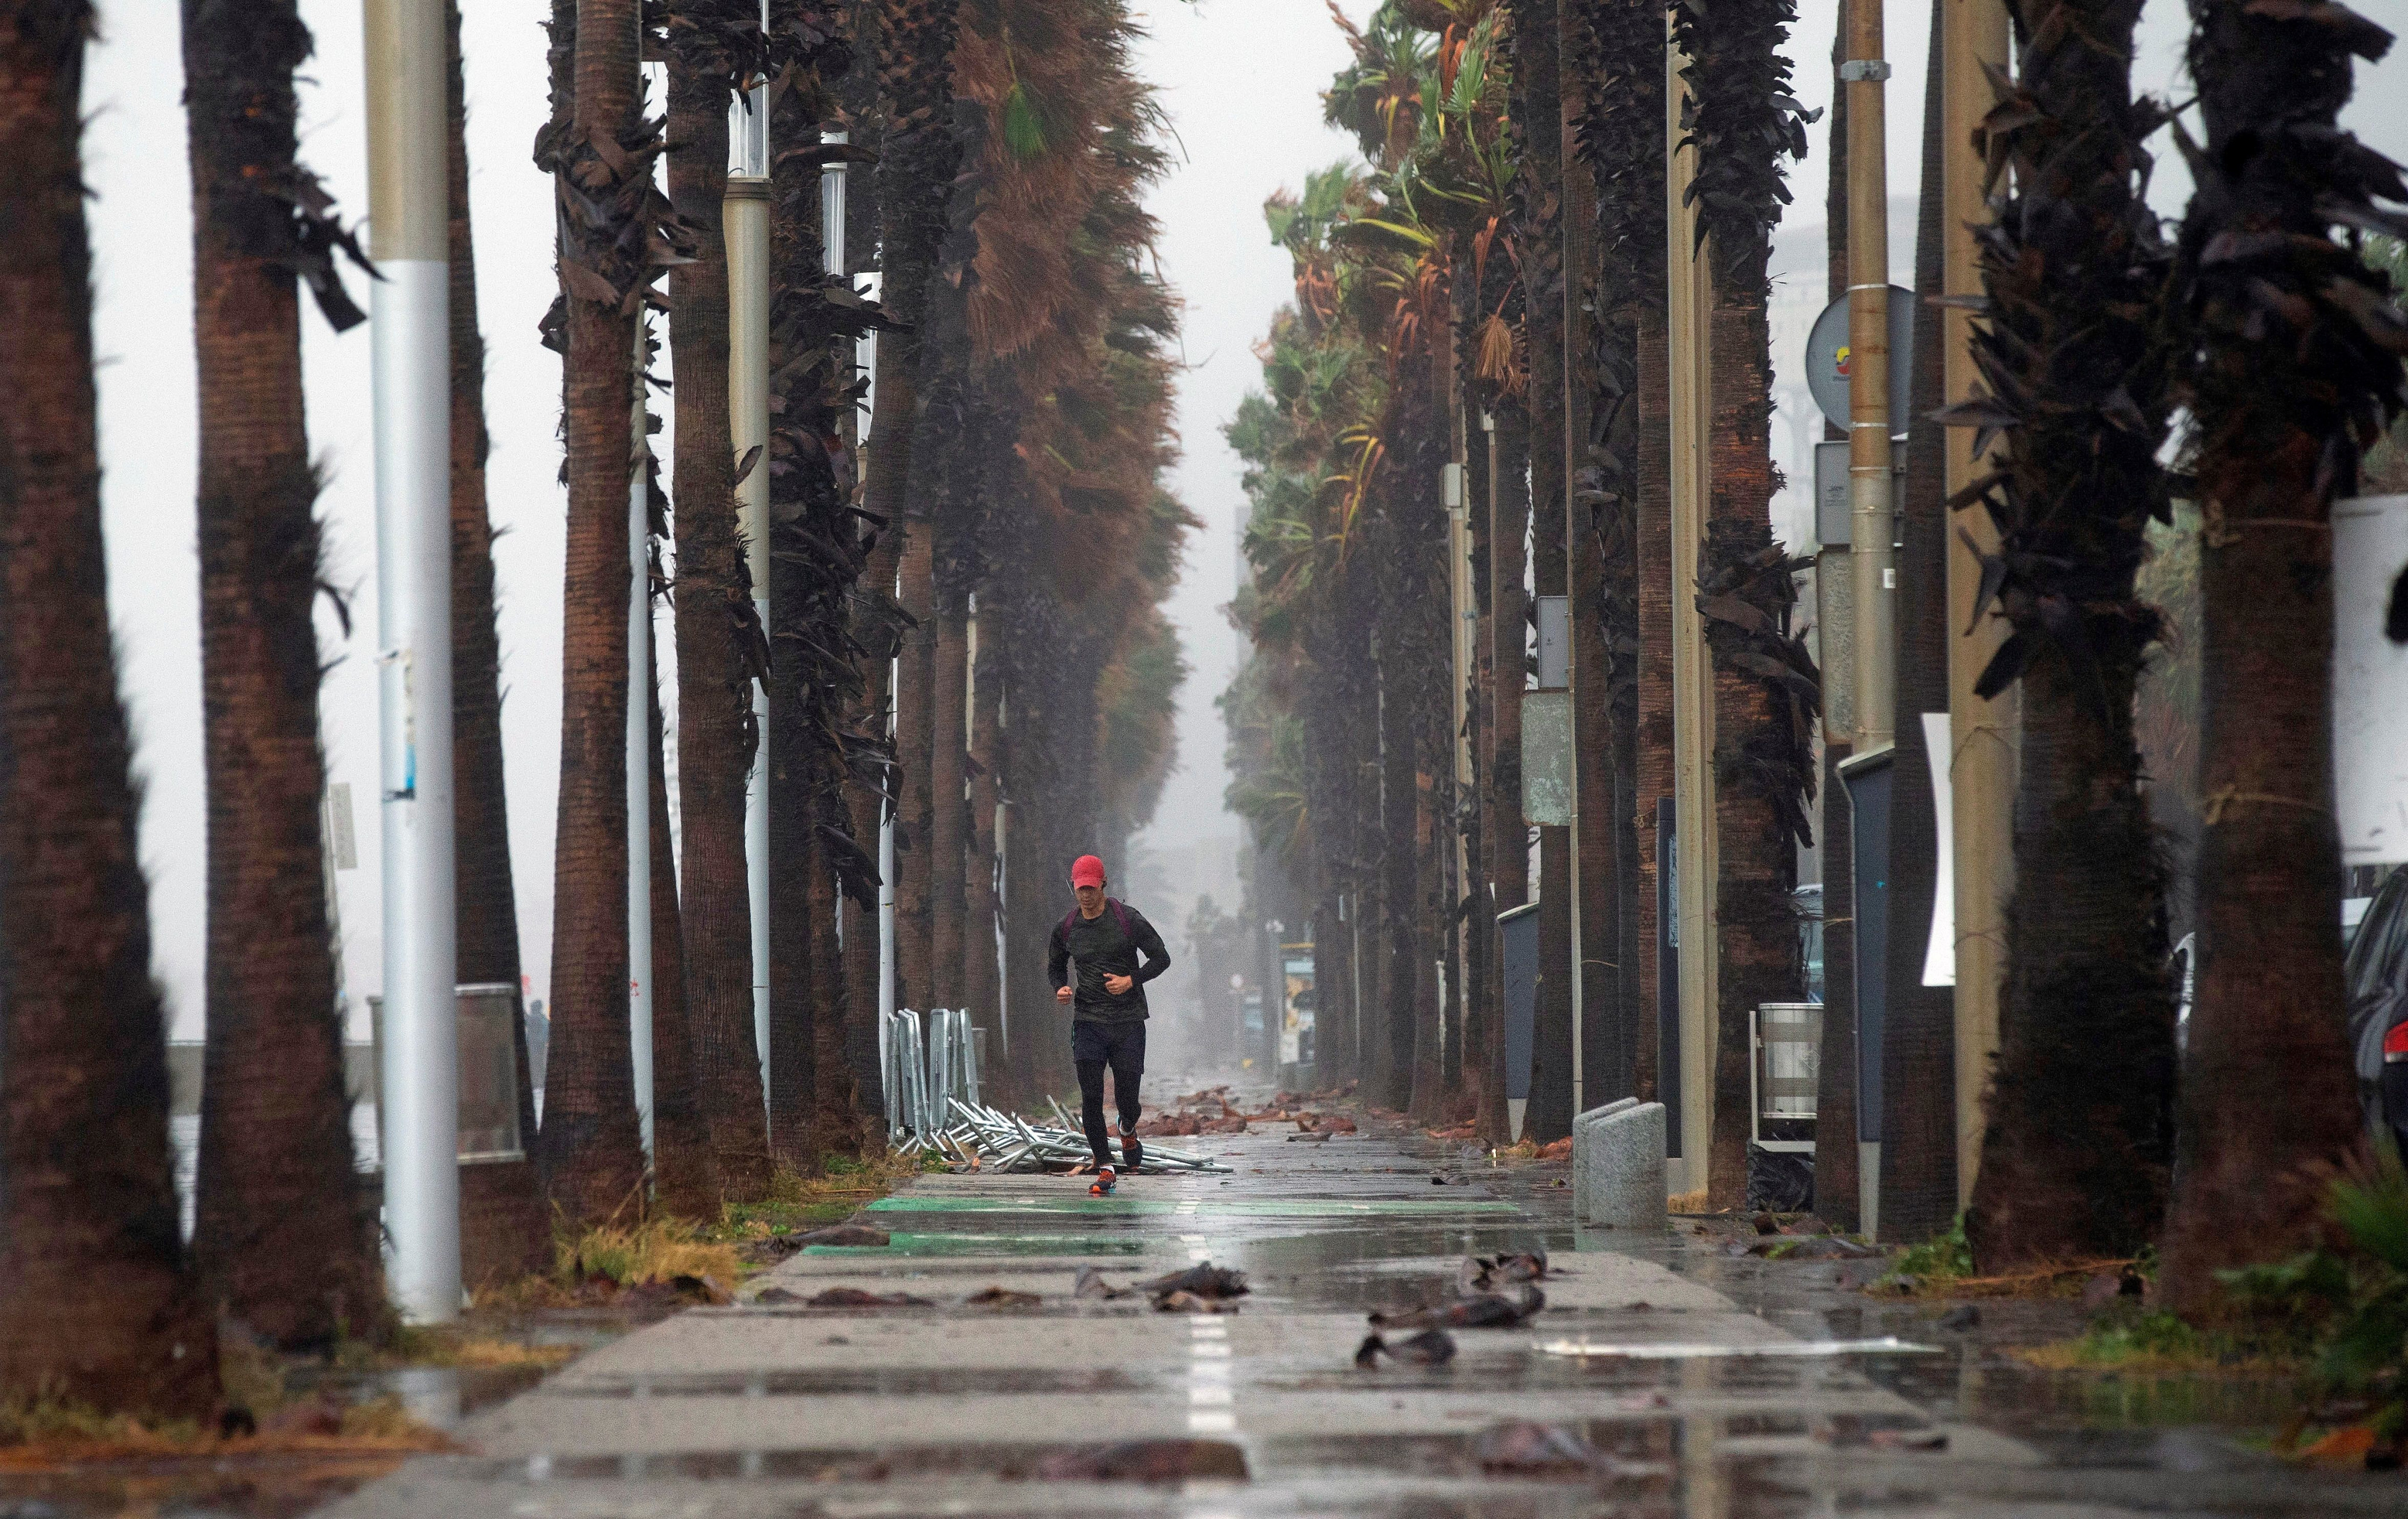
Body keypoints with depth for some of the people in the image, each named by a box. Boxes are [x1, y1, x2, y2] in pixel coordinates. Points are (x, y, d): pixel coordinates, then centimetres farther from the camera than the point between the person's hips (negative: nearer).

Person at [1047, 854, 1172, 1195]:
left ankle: (1127, 1132, 38)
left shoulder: (1128, 919, -5)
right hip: (1087, 1021, 2)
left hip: (1128, 1020, -2)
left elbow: (1161, 958, 0)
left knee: (1127, 1099, 1)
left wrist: (1131, 980, -15)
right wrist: (1060, 988, -1)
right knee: (1091, 1098, -9)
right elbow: (1055, 966, 21)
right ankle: (1105, 1170, -2)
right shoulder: (1066, 928, 4)